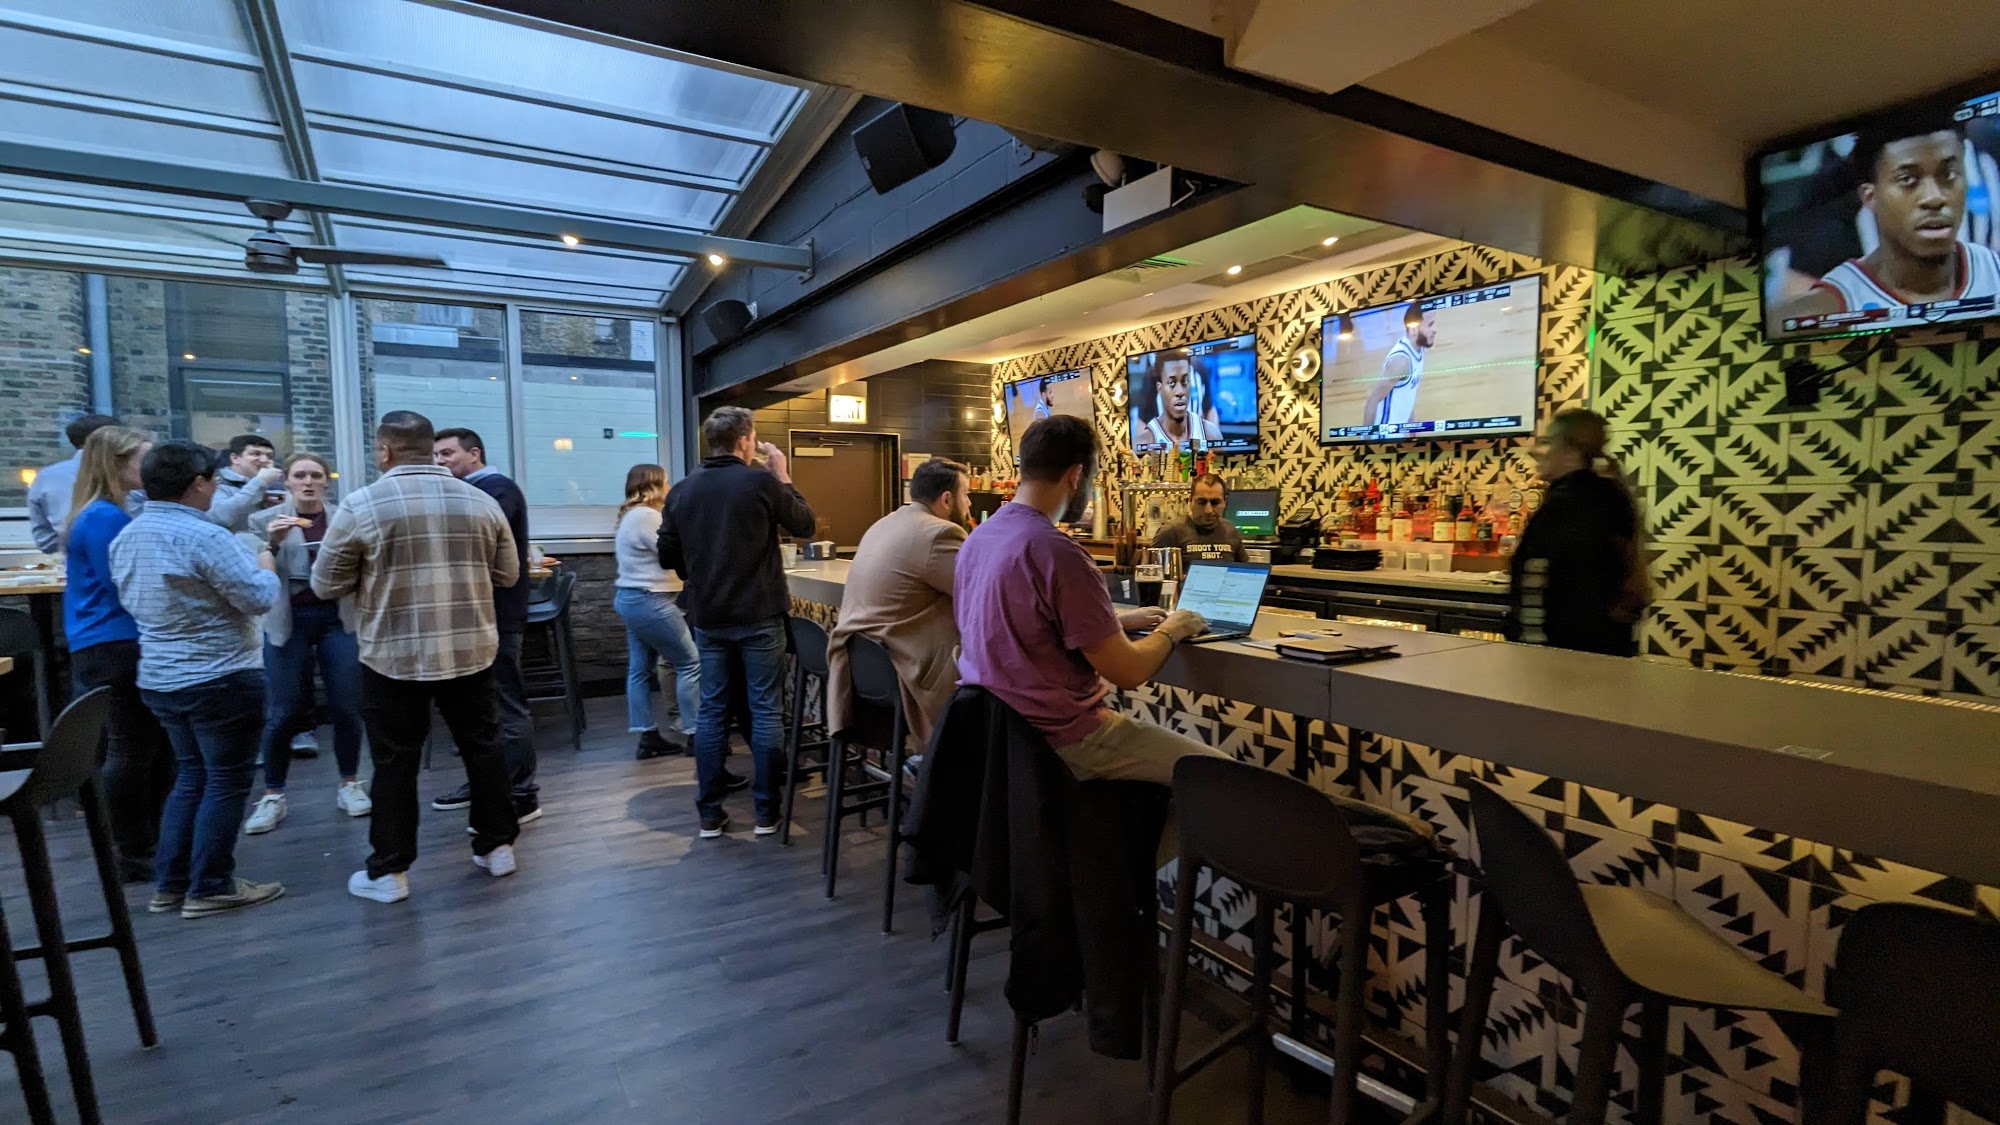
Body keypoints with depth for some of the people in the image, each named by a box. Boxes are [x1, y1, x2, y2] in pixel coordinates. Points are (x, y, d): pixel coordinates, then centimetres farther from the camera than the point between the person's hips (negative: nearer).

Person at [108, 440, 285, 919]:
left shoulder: (125, 538, 8)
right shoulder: (204, 536, -21)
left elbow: (132, 602, 19)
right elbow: (259, 599, -19)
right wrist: (266, 567, -1)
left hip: (159, 677, 9)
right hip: (220, 679, -9)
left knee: (191, 775, 19)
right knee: (227, 781, 3)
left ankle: (170, 883, 22)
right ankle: (210, 888, 9)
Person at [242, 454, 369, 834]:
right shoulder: (265, 520, 1)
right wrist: (273, 544, -20)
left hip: (338, 618, 1)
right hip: (288, 621, -1)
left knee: (346, 707, 3)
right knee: (282, 714, 2)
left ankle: (350, 785, 18)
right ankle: (273, 796, 15)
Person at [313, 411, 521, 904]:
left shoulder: (360, 507, -8)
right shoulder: (482, 502, 1)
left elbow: (326, 586, 0)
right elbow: (508, 574, 9)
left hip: (393, 657, -2)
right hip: (471, 650, 3)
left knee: (395, 763, 8)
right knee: (482, 747, 14)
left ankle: (389, 872, 17)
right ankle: (498, 846, 23)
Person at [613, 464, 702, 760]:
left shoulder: (633, 515, 15)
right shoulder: (646, 516, -17)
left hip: (632, 599, 11)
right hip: (648, 602, -11)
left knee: (640, 668, 9)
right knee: (690, 662, -4)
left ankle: (647, 737, 13)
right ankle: (693, 734, 1)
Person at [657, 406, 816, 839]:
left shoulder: (681, 491, 3)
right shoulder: (761, 482, -10)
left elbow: (667, 557, 7)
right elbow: (805, 524, 2)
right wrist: (783, 477, 10)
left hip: (707, 618, 4)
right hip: (759, 616, -4)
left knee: (712, 712, 11)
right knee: (766, 712, 5)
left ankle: (710, 815, 15)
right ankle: (766, 813, 10)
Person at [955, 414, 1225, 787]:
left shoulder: (978, 538, 3)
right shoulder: (1058, 553, -24)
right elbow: (1128, 672, -18)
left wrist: (1120, 622, 15)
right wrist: (1170, 630, 2)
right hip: (1059, 739, -9)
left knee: (1157, 734, 29)